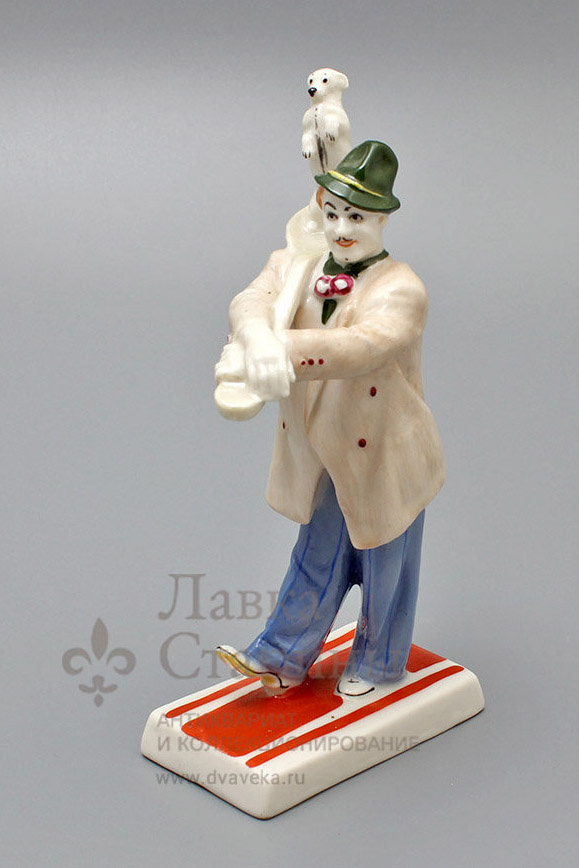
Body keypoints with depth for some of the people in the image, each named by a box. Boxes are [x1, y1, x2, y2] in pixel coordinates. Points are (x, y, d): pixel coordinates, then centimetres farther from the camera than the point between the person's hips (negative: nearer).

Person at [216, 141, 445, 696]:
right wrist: (259, 340, -51)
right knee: (317, 558, 20)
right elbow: (251, 303, -25)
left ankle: (376, 665, 38)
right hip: (321, 453, 4)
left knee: (385, 566, 15)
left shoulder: (400, 289, -21)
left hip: (383, 455, -4)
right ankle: (281, 660, 32)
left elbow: (366, 345, -41)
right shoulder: (292, 266, -4)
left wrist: (289, 352, -56)